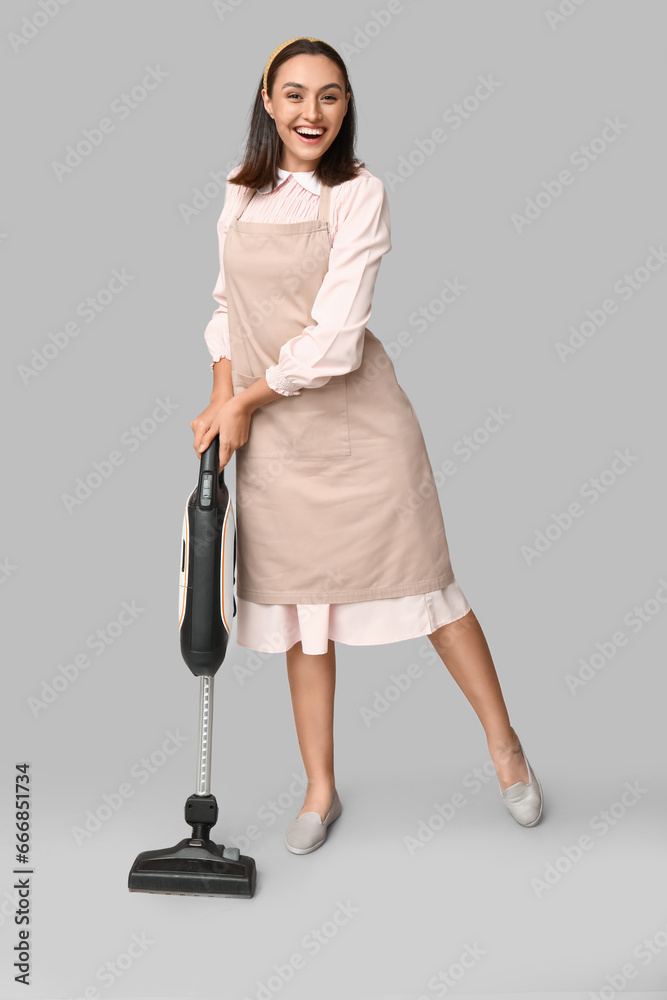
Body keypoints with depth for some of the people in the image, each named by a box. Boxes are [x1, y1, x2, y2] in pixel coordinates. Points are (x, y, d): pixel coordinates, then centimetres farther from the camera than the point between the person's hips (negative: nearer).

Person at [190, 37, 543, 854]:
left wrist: (249, 398, -9)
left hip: (356, 420, -4)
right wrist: (223, 390, 0)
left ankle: (506, 746, 21)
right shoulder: (240, 197, 7)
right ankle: (320, 788, 23)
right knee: (300, 600, 10)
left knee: (421, 576, 2)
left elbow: (334, 336, -16)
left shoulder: (359, 194, -9)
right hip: (268, 433, 4)